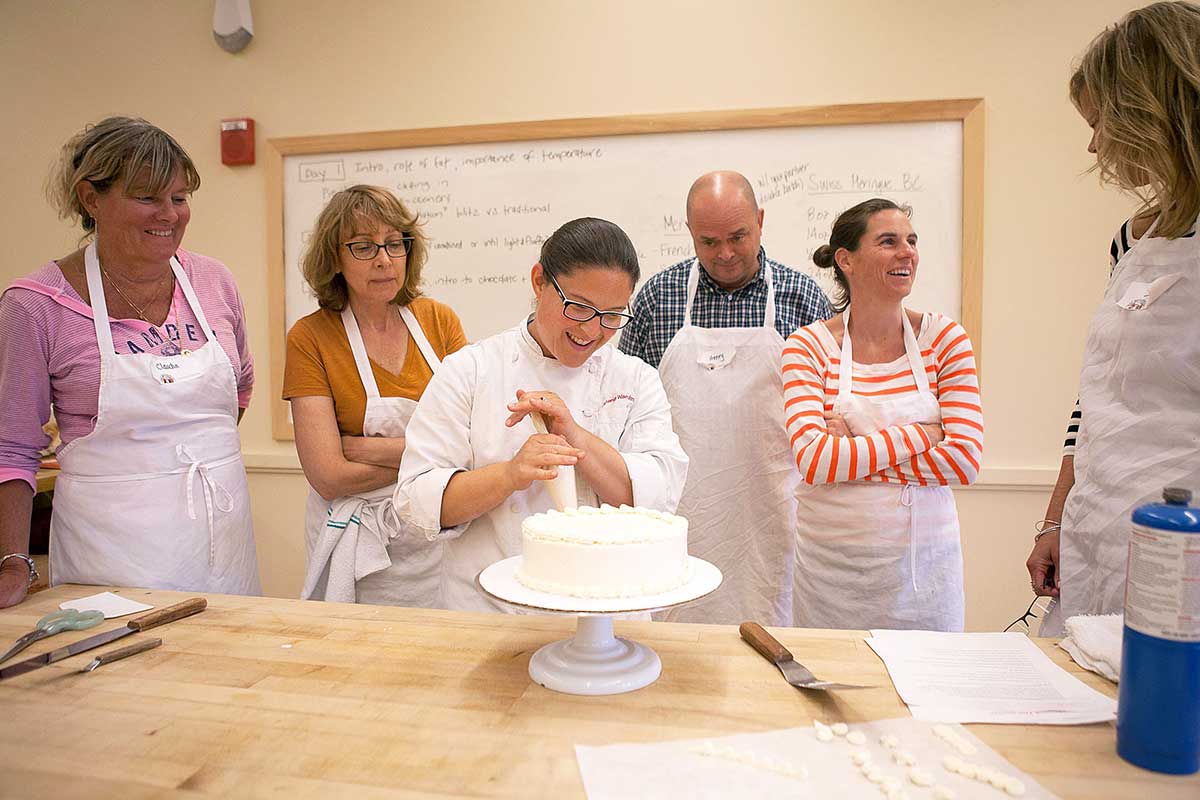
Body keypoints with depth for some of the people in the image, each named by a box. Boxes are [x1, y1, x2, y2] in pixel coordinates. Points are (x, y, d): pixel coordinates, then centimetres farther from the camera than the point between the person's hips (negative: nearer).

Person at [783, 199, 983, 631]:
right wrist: (920, 434, -14)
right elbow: (813, 461, -17)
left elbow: (965, 460, -9)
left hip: (924, 560, 2)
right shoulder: (809, 346, -5)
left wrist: (853, 454, -14)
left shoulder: (944, 337, -1)